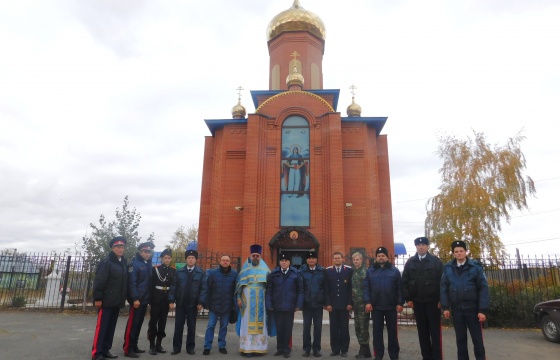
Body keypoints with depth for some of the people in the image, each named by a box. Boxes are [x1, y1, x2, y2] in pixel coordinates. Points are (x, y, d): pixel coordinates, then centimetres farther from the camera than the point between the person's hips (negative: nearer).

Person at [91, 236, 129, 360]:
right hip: (106, 301, -7)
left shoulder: (123, 262, 11)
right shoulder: (106, 262, -10)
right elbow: (99, 281, -14)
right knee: (101, 326, -1)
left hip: (117, 301, 7)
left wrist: (124, 298, 10)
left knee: (111, 327, 12)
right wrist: (97, 298, -17)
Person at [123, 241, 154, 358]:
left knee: (139, 324, 13)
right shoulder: (134, 264, -10)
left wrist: (149, 298, 10)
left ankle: (134, 346, 23)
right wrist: (135, 298, -22)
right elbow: (132, 283, -17)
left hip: (145, 299, 7)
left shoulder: (149, 264, 12)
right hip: (137, 299, -7)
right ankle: (127, 348, 3)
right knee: (132, 324, -4)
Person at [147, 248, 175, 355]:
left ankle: (158, 344, 18)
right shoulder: (155, 269, -4)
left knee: (162, 322, 9)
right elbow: (151, 285, -6)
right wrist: (150, 300, -10)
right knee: (153, 321, 0)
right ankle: (152, 345, 7)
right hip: (156, 299, -3)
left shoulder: (173, 271, 6)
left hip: (166, 299, 3)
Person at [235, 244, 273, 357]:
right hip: (247, 300, -1)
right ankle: (247, 348, 2)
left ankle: (259, 347, 11)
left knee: (260, 324, 4)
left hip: (261, 301, 1)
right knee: (247, 324, -1)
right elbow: (239, 284, 4)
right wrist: (238, 298, -3)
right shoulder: (245, 268, 4)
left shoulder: (265, 269, 6)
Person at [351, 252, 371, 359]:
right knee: (357, 327, 11)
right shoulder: (353, 272, 12)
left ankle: (364, 352, 7)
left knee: (363, 327, -2)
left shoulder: (366, 271, -9)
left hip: (363, 303, -7)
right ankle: (364, 350, 22)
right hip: (356, 303, 7)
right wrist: (351, 302, 12)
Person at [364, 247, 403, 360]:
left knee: (392, 331, 8)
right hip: (375, 307, 1)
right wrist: (367, 302, -8)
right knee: (377, 331, 7)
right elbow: (366, 288, 2)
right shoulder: (370, 271, 4)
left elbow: (399, 288, 0)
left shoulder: (394, 271, 2)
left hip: (391, 306, -1)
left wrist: (400, 303, -6)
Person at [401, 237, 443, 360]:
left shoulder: (436, 261, -2)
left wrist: (441, 299, -10)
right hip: (417, 301, 3)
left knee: (435, 330, 3)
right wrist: (408, 299, -1)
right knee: (422, 330, 10)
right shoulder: (410, 262, 6)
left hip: (433, 301, -3)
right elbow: (405, 282, 5)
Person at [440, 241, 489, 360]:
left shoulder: (475, 267, -3)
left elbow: (483, 289, -5)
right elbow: (443, 288, 4)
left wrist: (483, 310, -10)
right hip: (456, 309, 2)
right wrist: (445, 307, -2)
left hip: (472, 308, -2)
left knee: (477, 338, 6)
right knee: (460, 338, 12)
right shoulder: (448, 268, 2)